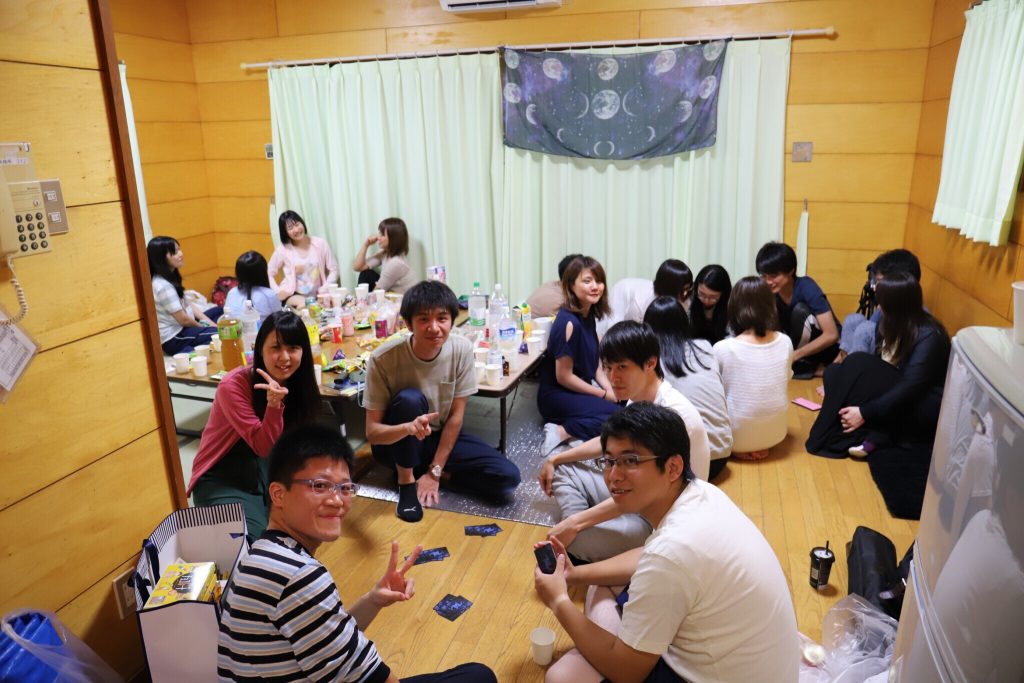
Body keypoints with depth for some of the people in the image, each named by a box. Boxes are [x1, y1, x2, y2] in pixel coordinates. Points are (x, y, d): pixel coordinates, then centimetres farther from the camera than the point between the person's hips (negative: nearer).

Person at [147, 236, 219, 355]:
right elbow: (183, 319, -20)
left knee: (220, 311, 19)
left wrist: (209, 322, 1)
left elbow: (187, 304, 10)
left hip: (182, 327, 10)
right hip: (173, 339, -10)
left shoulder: (171, 277, 7)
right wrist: (203, 326, -2)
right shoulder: (163, 286, -23)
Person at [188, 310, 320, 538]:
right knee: (257, 538, -26)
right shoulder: (233, 385, -21)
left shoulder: (296, 382, -3)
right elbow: (263, 447, -22)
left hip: (268, 472, 6)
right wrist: (274, 404, -38)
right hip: (223, 480, -5)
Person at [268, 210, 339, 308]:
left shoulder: (320, 244, 1)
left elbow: (333, 269, 4)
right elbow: (269, 274, 6)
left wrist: (325, 288, -9)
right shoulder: (282, 250, -1)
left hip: (317, 296, 2)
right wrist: (278, 292, -10)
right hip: (294, 295, -2)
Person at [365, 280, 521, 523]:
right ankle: (406, 481, -13)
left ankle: (423, 471, 1)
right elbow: (372, 432, -21)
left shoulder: (462, 349, -18)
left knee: (507, 478, -16)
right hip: (395, 442, -2)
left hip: (442, 437, 3)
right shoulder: (383, 359, -25)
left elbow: (456, 415, -10)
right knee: (409, 399, -35)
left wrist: (434, 471, -12)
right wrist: (408, 428, -43)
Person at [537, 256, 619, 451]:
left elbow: (594, 363, 11)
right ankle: (563, 431, -14)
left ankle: (565, 430, -1)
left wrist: (611, 389, -6)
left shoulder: (589, 315, 4)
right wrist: (604, 395, -12)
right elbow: (563, 377, -20)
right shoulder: (569, 323, -22)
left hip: (578, 390, 9)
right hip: (557, 396, -9)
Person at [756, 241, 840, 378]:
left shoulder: (806, 288, -24)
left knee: (800, 310, -31)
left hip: (826, 347, -5)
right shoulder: (770, 292, -8)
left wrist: (794, 355, -33)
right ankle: (814, 368, -10)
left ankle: (803, 365, -16)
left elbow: (832, 335, -30)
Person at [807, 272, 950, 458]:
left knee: (859, 365, -28)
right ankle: (874, 433, -21)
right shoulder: (892, 323, 1)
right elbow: (880, 366, 9)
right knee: (834, 372, -11)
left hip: (927, 408, -8)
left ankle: (871, 437, -24)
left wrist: (865, 412, -30)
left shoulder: (928, 336, -22)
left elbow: (910, 388, -28)